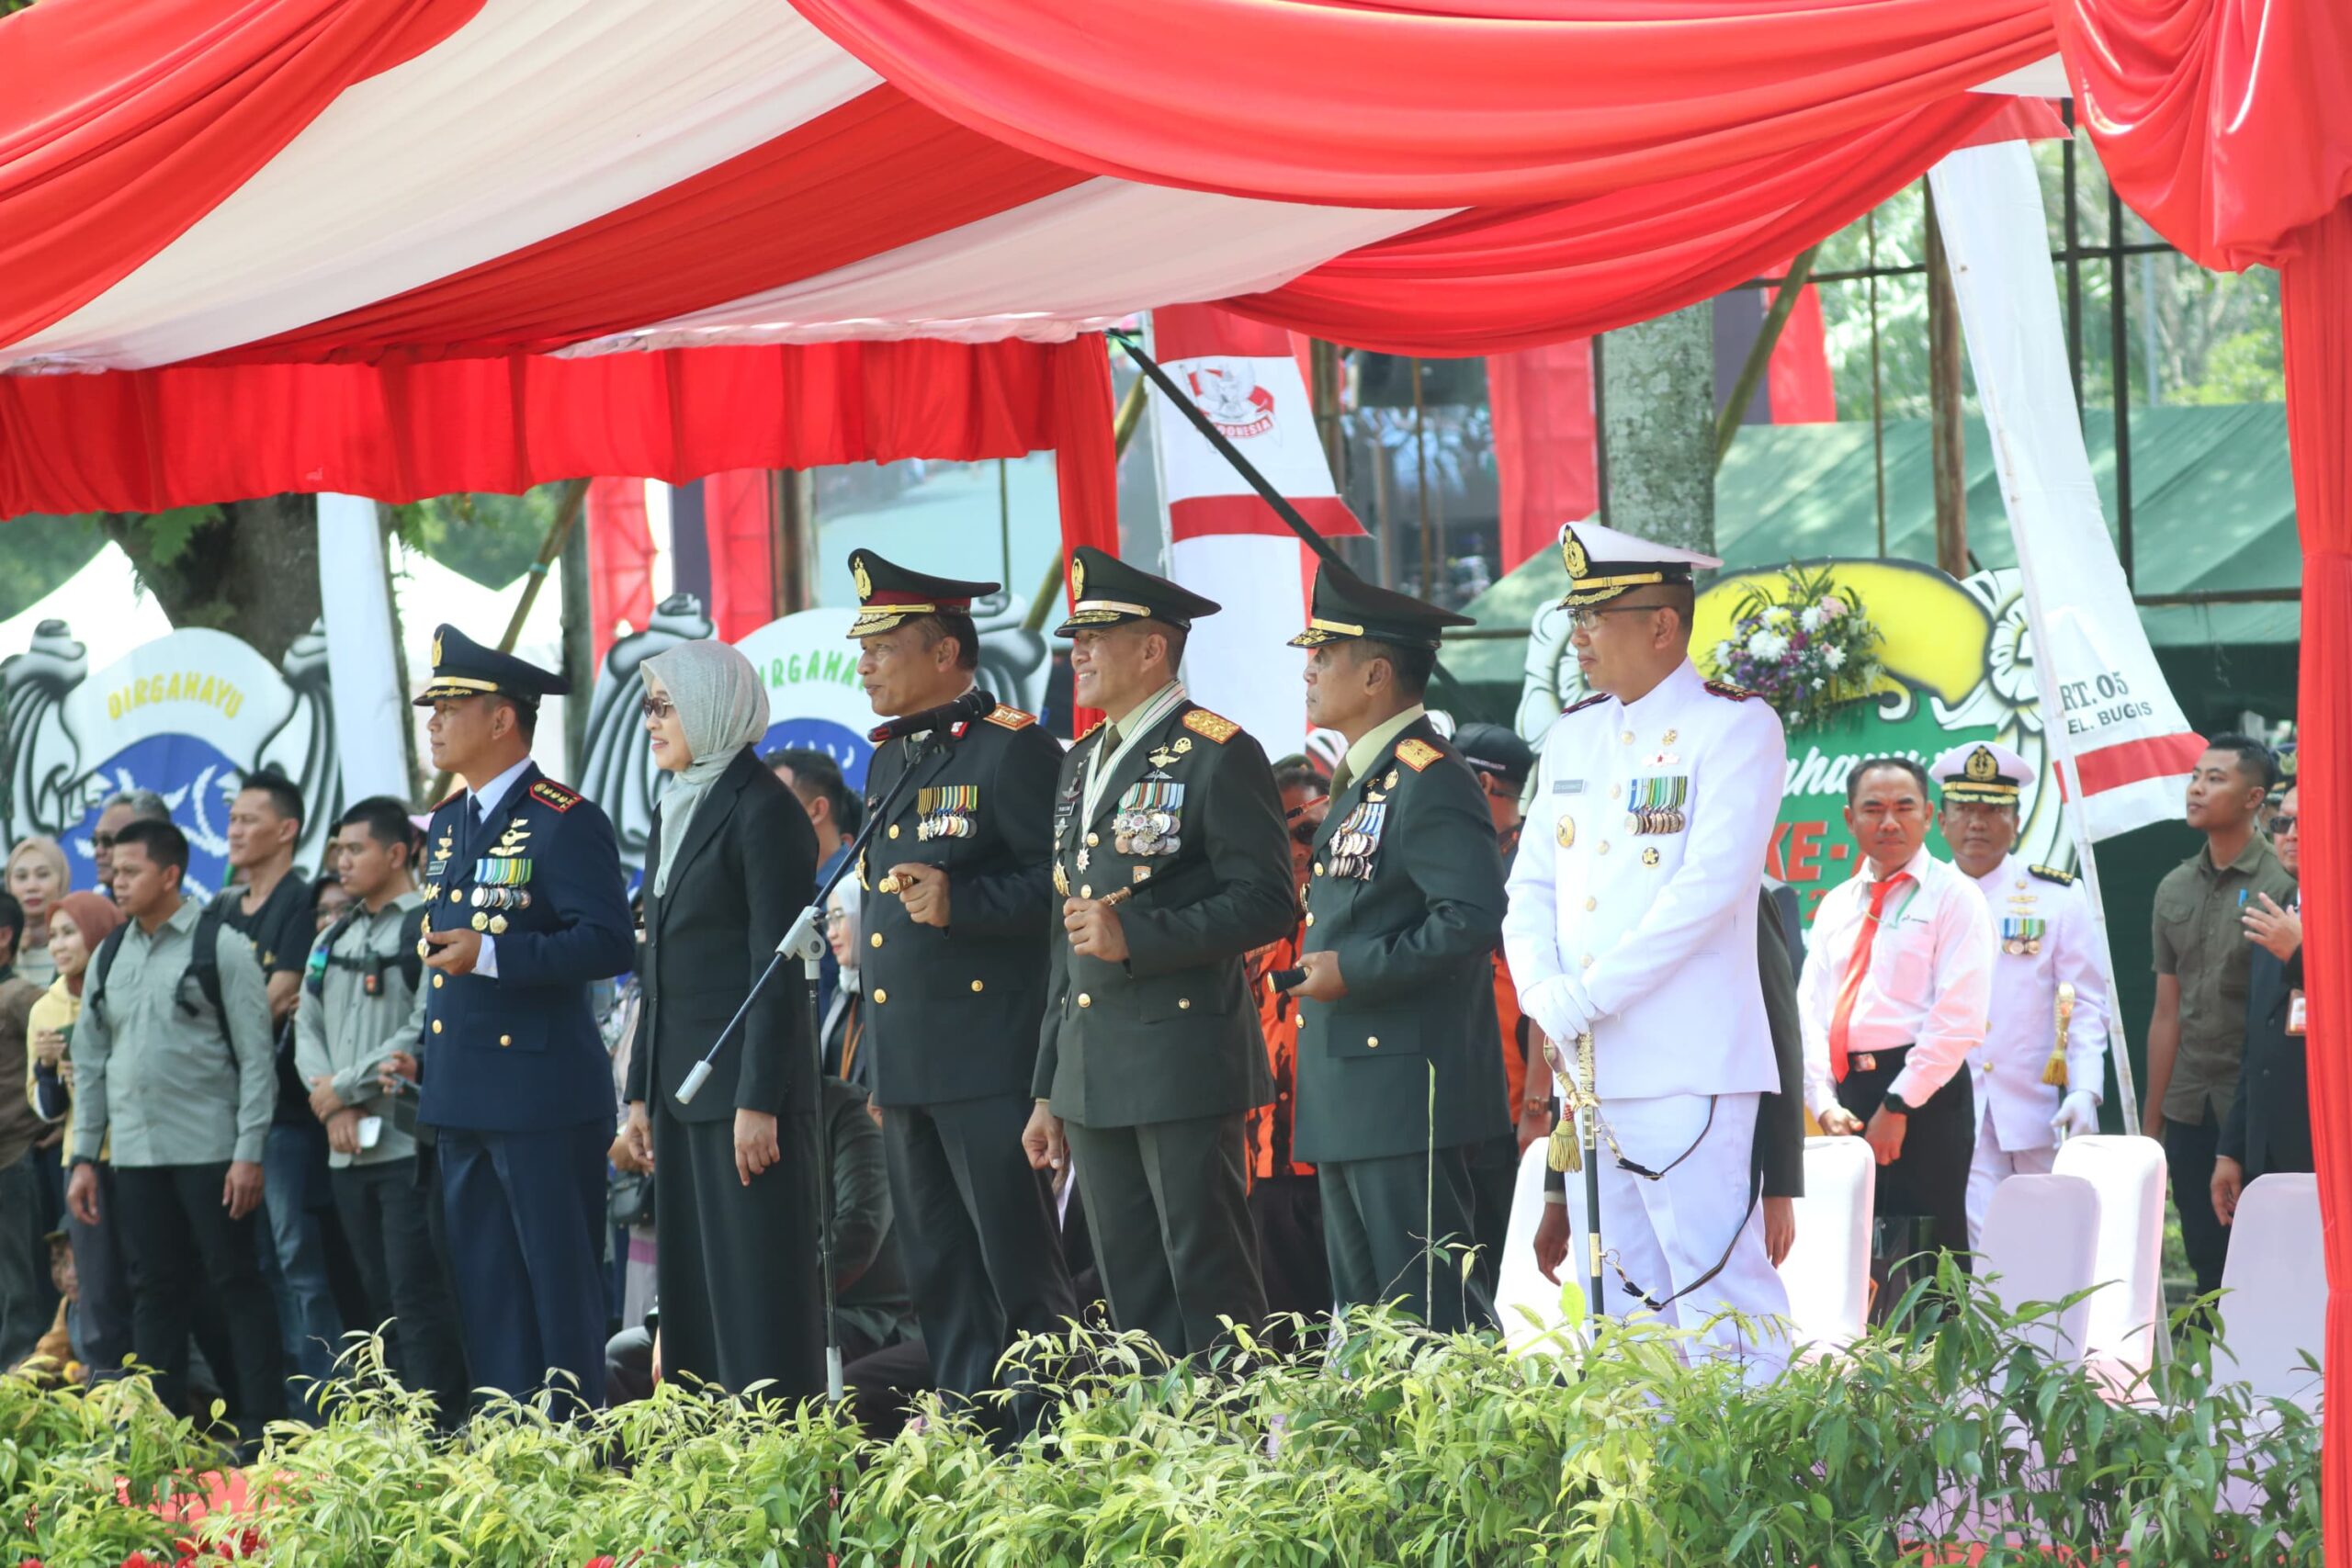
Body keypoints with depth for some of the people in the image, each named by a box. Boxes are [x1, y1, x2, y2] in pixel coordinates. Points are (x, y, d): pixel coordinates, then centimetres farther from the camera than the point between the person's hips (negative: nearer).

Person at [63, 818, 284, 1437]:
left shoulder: (221, 948, -4)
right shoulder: (109, 957, 12)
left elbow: (256, 1056, -7)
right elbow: (90, 1063, 15)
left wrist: (250, 1153, -13)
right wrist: (84, 1157, 10)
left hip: (210, 1151, -5)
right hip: (135, 1154, 5)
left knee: (236, 1283, -3)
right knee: (155, 1291, 8)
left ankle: (261, 1426, -1)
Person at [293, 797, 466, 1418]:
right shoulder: (333, 939, 18)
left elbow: (425, 1033, -14)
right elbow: (308, 1027, 15)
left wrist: (342, 1087, -8)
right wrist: (331, 1106, -3)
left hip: (410, 1141, -7)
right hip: (347, 1150, 7)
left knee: (418, 1296, -10)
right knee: (379, 1296, 8)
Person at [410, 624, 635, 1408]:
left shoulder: (565, 823, -10)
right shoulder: (447, 824, 17)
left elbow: (609, 943, -18)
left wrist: (492, 956, -25)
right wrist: (421, 1050, 20)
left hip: (542, 1092, -8)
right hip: (461, 1098, 8)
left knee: (561, 1285, -3)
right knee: (483, 1289, 9)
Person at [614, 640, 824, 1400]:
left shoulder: (763, 810, -10)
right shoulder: (673, 811, 17)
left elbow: (780, 968, -15)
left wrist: (759, 1102, -19)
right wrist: (641, 1091, 16)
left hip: (744, 1079, -9)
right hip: (681, 1084, 9)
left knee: (758, 1287, -7)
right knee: (691, 1286, 9)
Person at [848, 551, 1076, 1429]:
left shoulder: (1014, 752, -8)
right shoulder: (890, 764, 19)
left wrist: (963, 902, -27)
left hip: (989, 1061, -9)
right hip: (906, 1071, 9)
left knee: (1018, 1267, -7)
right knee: (939, 1281, 10)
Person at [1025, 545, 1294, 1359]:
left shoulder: (1217, 755, -7)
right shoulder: (1081, 764, 19)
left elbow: (1267, 902, -13)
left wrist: (1136, 938, -21)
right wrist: (1049, 1088, 21)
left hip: (1186, 1067, -8)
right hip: (1095, 1076, 8)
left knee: (1211, 1289, -7)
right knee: (1131, 1293, 9)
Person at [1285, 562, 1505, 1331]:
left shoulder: (1429, 779, -13)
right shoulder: (1362, 782, 19)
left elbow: (1475, 916, -23)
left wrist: (1356, 971, -19)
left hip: (1407, 1088, -11)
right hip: (1349, 1102, 11)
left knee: (1431, 1315, -10)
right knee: (1363, 1320, 11)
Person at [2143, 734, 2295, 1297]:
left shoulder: (2283, 883, -7)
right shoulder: (2175, 889, 12)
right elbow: (2168, 1013, 13)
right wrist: (2152, 1120, 11)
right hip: (2190, 1111, 6)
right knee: (2206, 1261, 9)